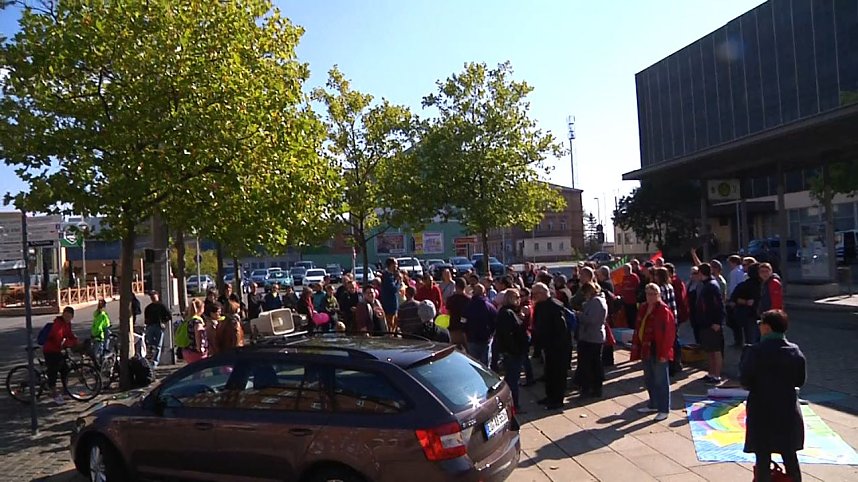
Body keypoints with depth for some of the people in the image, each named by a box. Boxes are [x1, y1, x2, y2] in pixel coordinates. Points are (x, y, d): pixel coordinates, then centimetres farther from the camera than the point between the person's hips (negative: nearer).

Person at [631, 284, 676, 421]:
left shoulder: (664, 310, -13)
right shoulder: (643, 309, 10)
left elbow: (669, 333, -15)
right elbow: (638, 329, 15)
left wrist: (664, 353, -17)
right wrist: (636, 346, 10)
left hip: (658, 351, -8)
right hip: (645, 350, 8)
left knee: (661, 381, 1)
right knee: (649, 379, 17)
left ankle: (664, 409, 11)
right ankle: (653, 404, 32)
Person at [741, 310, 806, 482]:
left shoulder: (754, 351, -16)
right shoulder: (795, 351, -3)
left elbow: (745, 382, -14)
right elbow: (800, 380, 5)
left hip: (762, 411, -4)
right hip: (788, 410, 4)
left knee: (763, 457, 6)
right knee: (790, 456, 18)